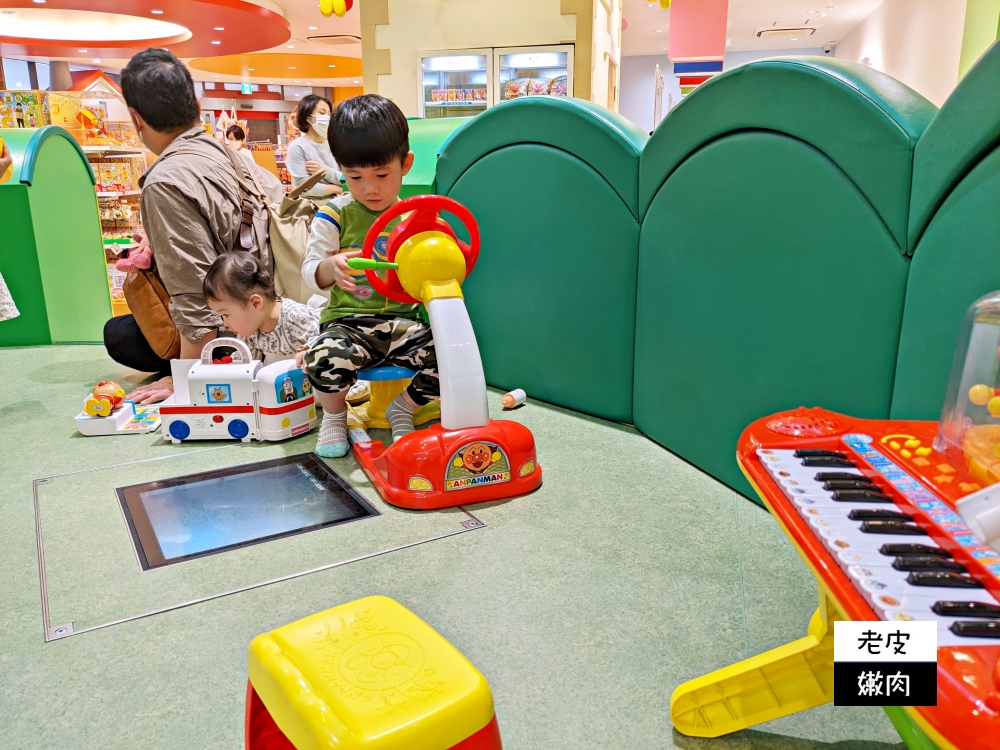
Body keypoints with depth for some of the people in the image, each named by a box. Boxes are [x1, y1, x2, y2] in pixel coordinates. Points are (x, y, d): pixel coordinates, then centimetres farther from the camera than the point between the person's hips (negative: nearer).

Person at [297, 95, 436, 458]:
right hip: (349, 322, -2)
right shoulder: (334, 216, 2)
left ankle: (402, 409, 9)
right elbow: (310, 271, 0)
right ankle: (334, 414, 3)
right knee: (325, 358, -36)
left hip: (403, 322, 2)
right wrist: (330, 267, -24)